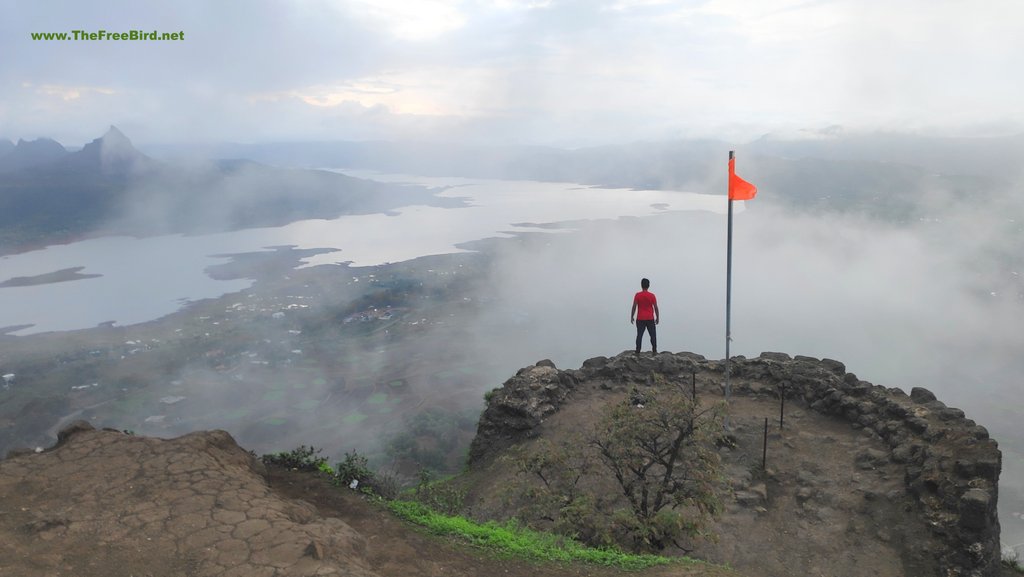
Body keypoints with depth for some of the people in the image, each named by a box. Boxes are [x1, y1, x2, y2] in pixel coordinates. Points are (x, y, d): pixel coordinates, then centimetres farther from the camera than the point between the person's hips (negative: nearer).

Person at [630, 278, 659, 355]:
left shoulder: (637, 295, -4)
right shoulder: (652, 295, -3)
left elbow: (634, 307, -5)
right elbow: (656, 307, -1)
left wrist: (632, 317, 3)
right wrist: (657, 317, 8)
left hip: (640, 319, 0)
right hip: (650, 319, 0)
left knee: (639, 335, 1)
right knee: (653, 335, 8)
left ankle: (638, 352, -2)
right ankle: (655, 351, 5)